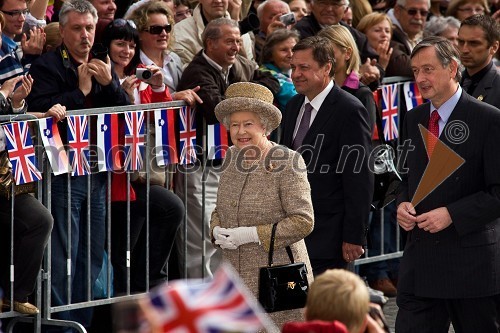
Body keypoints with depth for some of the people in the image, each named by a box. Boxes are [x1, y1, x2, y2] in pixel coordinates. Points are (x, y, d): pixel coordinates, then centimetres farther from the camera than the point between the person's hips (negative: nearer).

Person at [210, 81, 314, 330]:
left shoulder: (287, 162, -10)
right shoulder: (232, 158, 9)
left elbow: (303, 222, -14)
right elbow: (219, 209, 21)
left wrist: (252, 234, -18)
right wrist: (217, 231, -2)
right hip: (235, 278, 6)